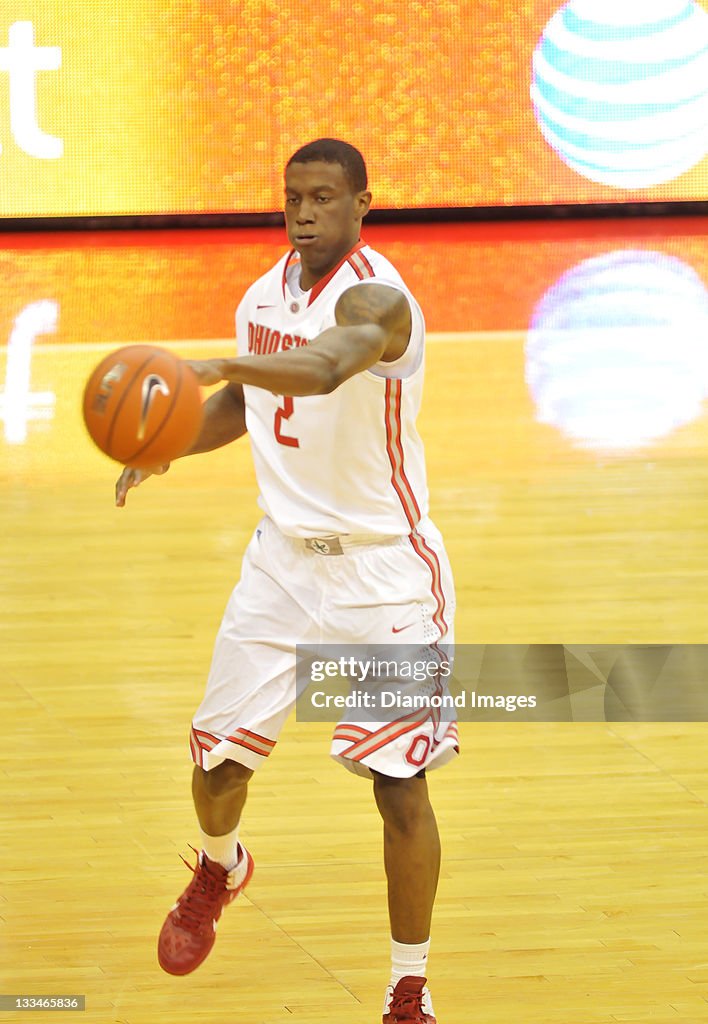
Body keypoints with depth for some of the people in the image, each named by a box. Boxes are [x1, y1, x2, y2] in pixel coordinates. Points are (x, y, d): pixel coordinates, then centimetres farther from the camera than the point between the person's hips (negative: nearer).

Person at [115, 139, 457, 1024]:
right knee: (217, 752, 8)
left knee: (400, 784, -6)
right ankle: (219, 868, 43)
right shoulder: (265, 296, 3)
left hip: (383, 570, -6)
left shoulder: (376, 299, -22)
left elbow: (326, 367, -46)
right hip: (283, 556, 6)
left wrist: (217, 363, -61)